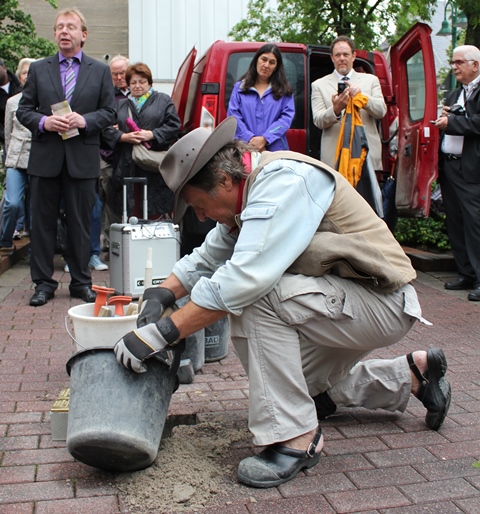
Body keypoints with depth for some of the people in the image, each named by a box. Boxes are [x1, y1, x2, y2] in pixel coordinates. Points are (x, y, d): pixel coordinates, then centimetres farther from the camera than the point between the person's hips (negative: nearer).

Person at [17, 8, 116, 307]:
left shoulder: (100, 71, 8)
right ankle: (43, 283, 14)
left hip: (82, 159, -1)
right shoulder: (39, 69, 10)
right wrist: (43, 122, -12)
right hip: (45, 158, 1)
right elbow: (24, 110, 8)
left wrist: (85, 120, -13)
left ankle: (81, 282, 17)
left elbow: (109, 112, 4)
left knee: (81, 223, 6)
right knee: (43, 222, 5)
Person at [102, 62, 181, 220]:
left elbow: (173, 125, 1)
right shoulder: (119, 105, 19)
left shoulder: (162, 100, 13)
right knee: (130, 215, 0)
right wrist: (124, 137, -10)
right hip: (127, 168, 2)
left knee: (155, 212, -4)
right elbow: (107, 129, 8)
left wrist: (152, 134, -11)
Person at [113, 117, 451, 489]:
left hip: (385, 302, -10)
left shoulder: (284, 180, -25)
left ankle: (296, 438, -16)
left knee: (257, 296, -28)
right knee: (305, 386, 25)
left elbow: (244, 279, -35)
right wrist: (160, 296, -6)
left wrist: (161, 333, -31)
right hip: (343, 303, 10)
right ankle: (413, 375, 35)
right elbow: (206, 259, 11)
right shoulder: (248, 190, 3)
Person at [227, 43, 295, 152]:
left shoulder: (284, 90, 14)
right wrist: (249, 139, -13)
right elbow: (233, 116, 3)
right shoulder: (239, 87, 15)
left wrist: (265, 139, -15)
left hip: (276, 150, 0)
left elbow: (287, 117, 0)